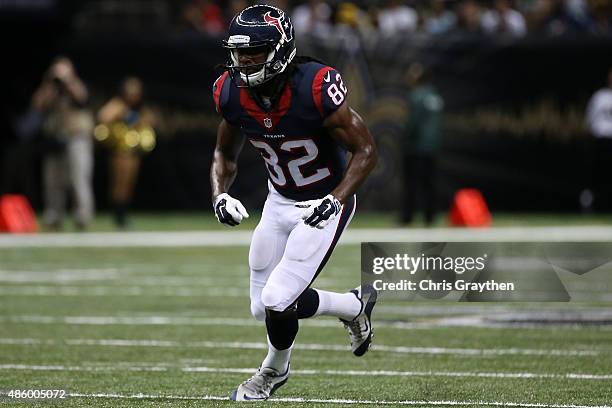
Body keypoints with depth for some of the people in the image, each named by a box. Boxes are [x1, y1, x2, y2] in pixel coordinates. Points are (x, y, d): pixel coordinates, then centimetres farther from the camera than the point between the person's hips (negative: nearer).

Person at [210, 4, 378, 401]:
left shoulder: (315, 88, -28)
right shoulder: (233, 93, -12)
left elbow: (367, 151, -19)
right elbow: (226, 154, 8)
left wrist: (336, 200, -30)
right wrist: (221, 194, -11)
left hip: (324, 205, -6)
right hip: (280, 201, 6)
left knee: (278, 302, -14)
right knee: (263, 308, 7)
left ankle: (274, 371, 18)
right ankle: (355, 305, 30)